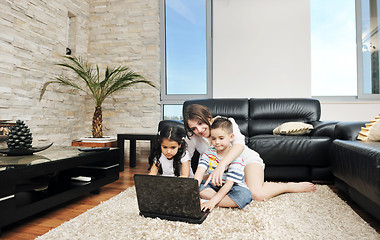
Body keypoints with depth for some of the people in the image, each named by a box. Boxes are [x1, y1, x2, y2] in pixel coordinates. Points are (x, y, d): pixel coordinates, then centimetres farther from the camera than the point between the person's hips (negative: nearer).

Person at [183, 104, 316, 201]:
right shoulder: (192, 137, -8)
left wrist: (221, 165, -53)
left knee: (257, 194, -32)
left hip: (247, 159, -5)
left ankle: (292, 186, 1)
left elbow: (239, 144, -36)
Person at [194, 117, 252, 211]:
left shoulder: (236, 158, -19)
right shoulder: (209, 153, -5)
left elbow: (229, 183, -26)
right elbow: (200, 172, -18)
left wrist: (213, 201, -35)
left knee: (245, 194, -34)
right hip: (213, 186, 4)